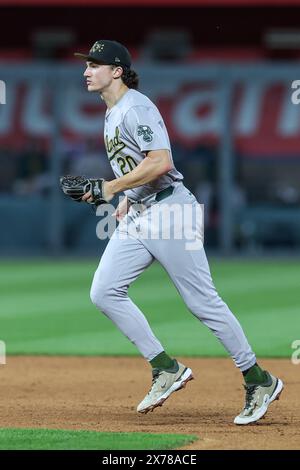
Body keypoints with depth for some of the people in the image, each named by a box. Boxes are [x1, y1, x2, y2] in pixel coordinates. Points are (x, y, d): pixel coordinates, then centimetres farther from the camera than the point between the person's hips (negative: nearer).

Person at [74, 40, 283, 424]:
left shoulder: (136, 108, -15)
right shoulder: (112, 113, 16)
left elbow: (161, 162, -26)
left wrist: (112, 187, -24)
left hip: (170, 210, -10)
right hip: (137, 216, 10)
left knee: (202, 302, -5)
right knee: (104, 292, -3)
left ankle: (259, 381, 5)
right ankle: (167, 370, 0)